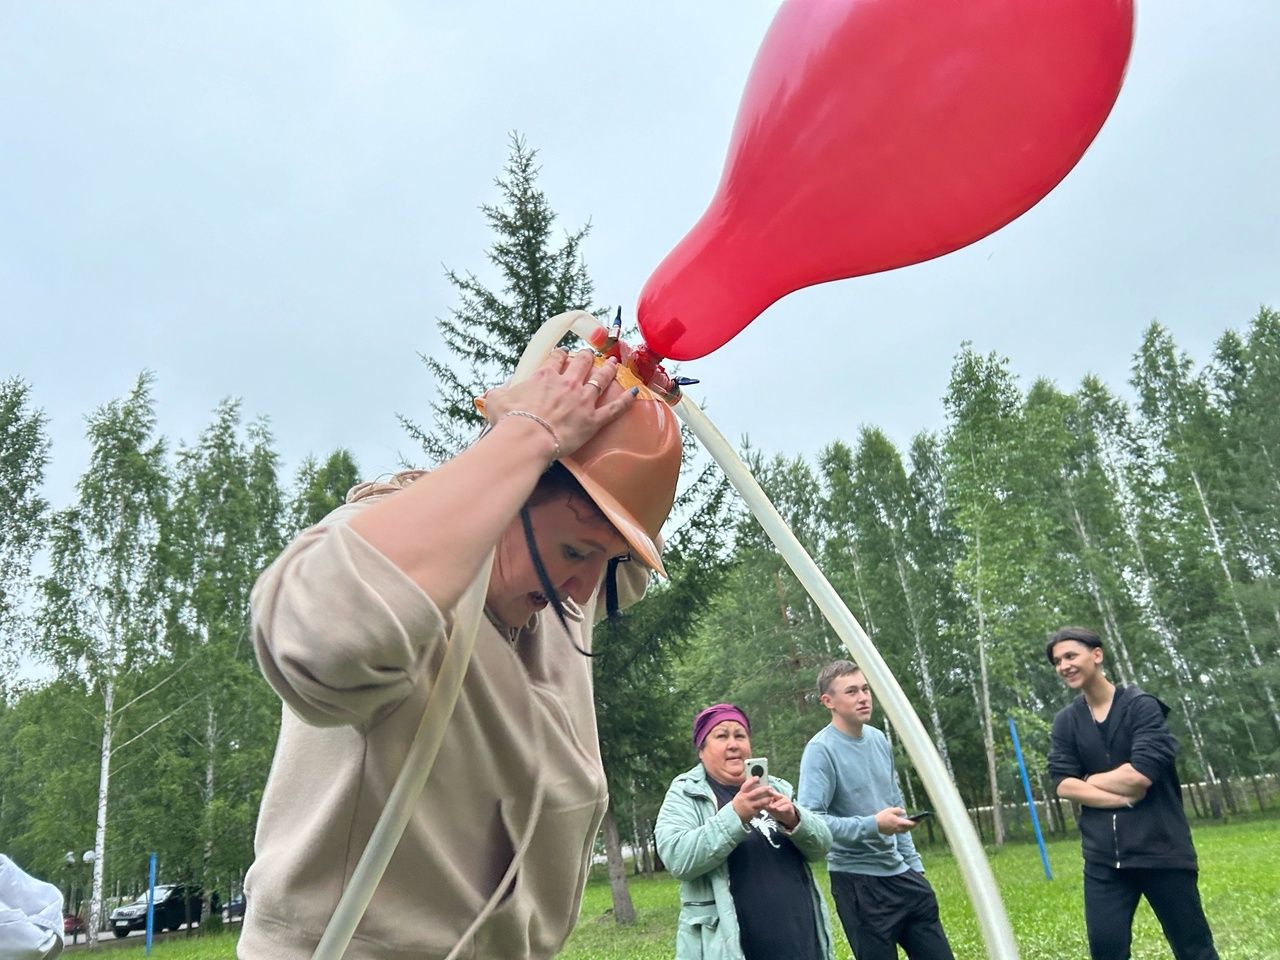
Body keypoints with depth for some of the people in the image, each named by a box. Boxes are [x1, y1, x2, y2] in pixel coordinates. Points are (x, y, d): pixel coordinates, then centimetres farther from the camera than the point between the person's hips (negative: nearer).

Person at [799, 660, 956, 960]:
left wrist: (914, 864, 15)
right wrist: (873, 825, -25)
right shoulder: (821, 750, -16)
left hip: (901, 875, 7)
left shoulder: (879, 739, 7)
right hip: (858, 883, -7)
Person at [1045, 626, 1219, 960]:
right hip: (1103, 855, 3)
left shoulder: (1141, 705, -7)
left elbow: (1140, 774, -18)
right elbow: (1063, 784, -4)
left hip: (1160, 847, -3)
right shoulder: (1065, 722, 5)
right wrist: (1123, 797, -13)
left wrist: (1090, 780, -4)